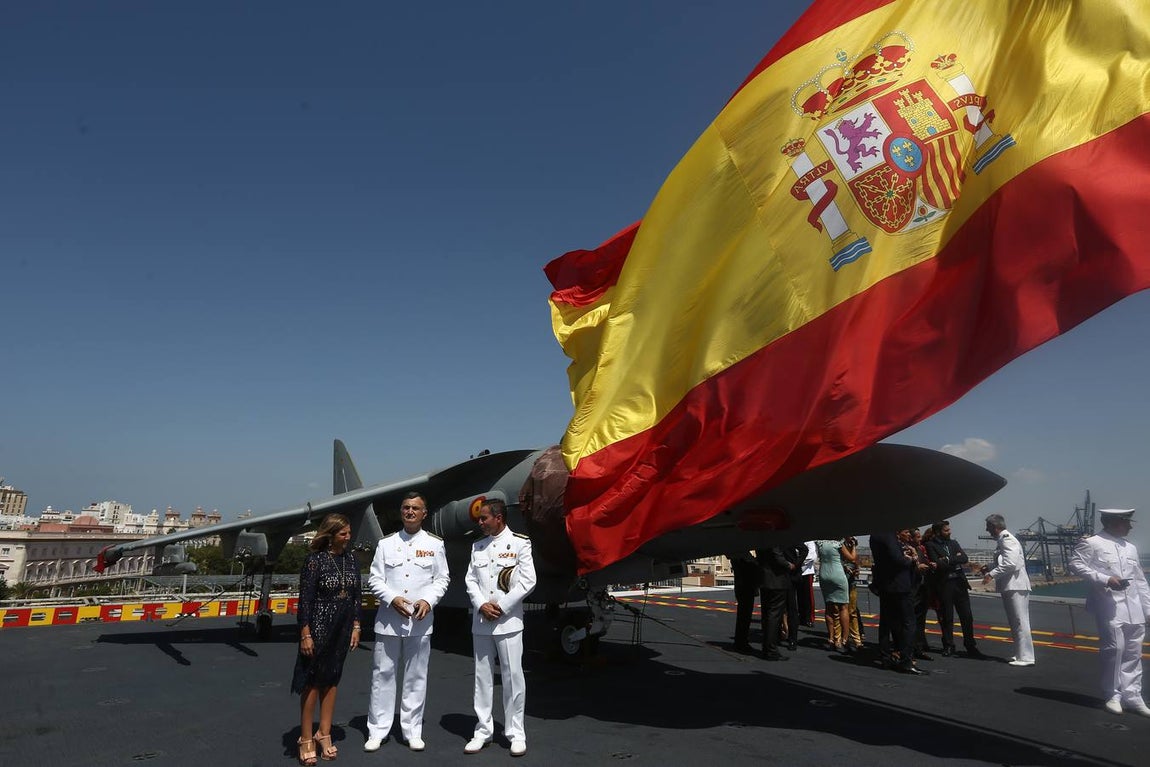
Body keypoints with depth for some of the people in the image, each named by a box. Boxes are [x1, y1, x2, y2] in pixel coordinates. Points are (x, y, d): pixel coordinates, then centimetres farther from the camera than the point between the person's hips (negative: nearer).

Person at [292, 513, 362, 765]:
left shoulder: (350, 559, 4)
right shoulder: (315, 560, -11)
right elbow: (305, 599, -12)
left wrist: (356, 626, 7)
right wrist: (305, 634, -14)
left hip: (343, 629, 5)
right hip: (319, 627, -5)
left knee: (331, 680, 13)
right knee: (312, 681, 4)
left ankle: (324, 734, 24)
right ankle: (306, 738, 16)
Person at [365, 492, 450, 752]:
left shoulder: (435, 544, 6)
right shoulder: (386, 544, 7)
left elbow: (442, 579, 6)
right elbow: (374, 579, 4)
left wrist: (428, 600, -10)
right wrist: (392, 598, -12)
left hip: (420, 621, 0)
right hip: (389, 619, 0)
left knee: (416, 676, 6)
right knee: (382, 674, 4)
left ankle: (412, 731, 18)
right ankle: (377, 731, 16)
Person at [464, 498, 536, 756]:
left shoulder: (520, 543, -2)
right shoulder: (477, 547, 13)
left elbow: (528, 581, -7)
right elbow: (471, 580, 10)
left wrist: (501, 607, -10)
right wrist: (481, 605, -7)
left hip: (508, 621, -4)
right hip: (481, 622, 5)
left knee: (512, 676, -1)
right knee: (483, 677, 9)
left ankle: (516, 733, 10)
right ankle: (483, 730, 19)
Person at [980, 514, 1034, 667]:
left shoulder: (1008, 540, -14)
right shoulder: (1001, 540, 16)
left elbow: (1010, 564, -24)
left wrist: (992, 574, -20)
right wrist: (990, 570, 12)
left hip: (1016, 587, -10)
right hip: (1009, 587, 10)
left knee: (1020, 622, -8)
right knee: (1015, 623, 15)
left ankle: (1026, 657, -5)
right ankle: (1020, 654, 23)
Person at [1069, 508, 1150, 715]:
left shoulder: (1131, 548, 17)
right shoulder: (1092, 543, -2)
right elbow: (1076, 564, -9)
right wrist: (1104, 579, -16)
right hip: (1110, 606, -6)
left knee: (1133, 653, 8)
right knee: (1114, 648, -9)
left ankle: (1132, 696, 17)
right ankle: (1113, 696, 5)